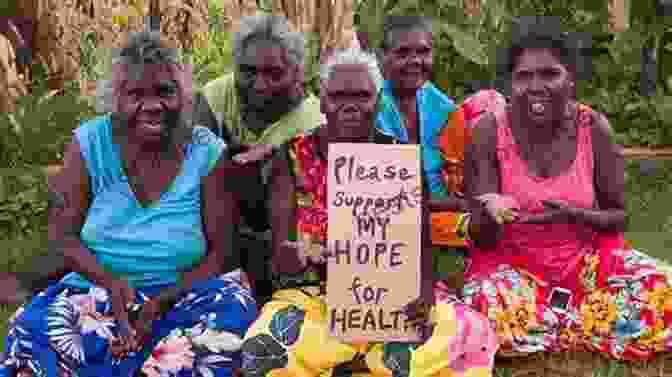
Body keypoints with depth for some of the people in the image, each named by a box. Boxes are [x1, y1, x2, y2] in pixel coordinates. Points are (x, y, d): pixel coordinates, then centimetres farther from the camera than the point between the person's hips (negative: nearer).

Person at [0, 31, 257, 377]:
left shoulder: (206, 152, -7)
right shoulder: (90, 143, -4)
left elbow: (220, 252, -5)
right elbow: (62, 233, -1)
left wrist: (163, 301, -20)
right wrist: (110, 281, -20)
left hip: (182, 295, 1)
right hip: (97, 289, 0)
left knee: (232, 314, -30)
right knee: (34, 329, -28)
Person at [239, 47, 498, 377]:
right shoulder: (294, 158, 1)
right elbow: (280, 257, -3)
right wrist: (299, 256, -27)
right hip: (313, 294, -1)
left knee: (470, 333, -24)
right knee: (267, 346, -32)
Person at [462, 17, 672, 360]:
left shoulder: (593, 128, -9)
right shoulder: (490, 131, -13)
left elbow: (619, 216, 0)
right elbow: (481, 239, -11)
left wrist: (573, 213, -21)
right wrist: (491, 216, -35)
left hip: (586, 256, 1)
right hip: (511, 260, -1)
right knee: (495, 316, -32)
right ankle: (586, 316, -3)